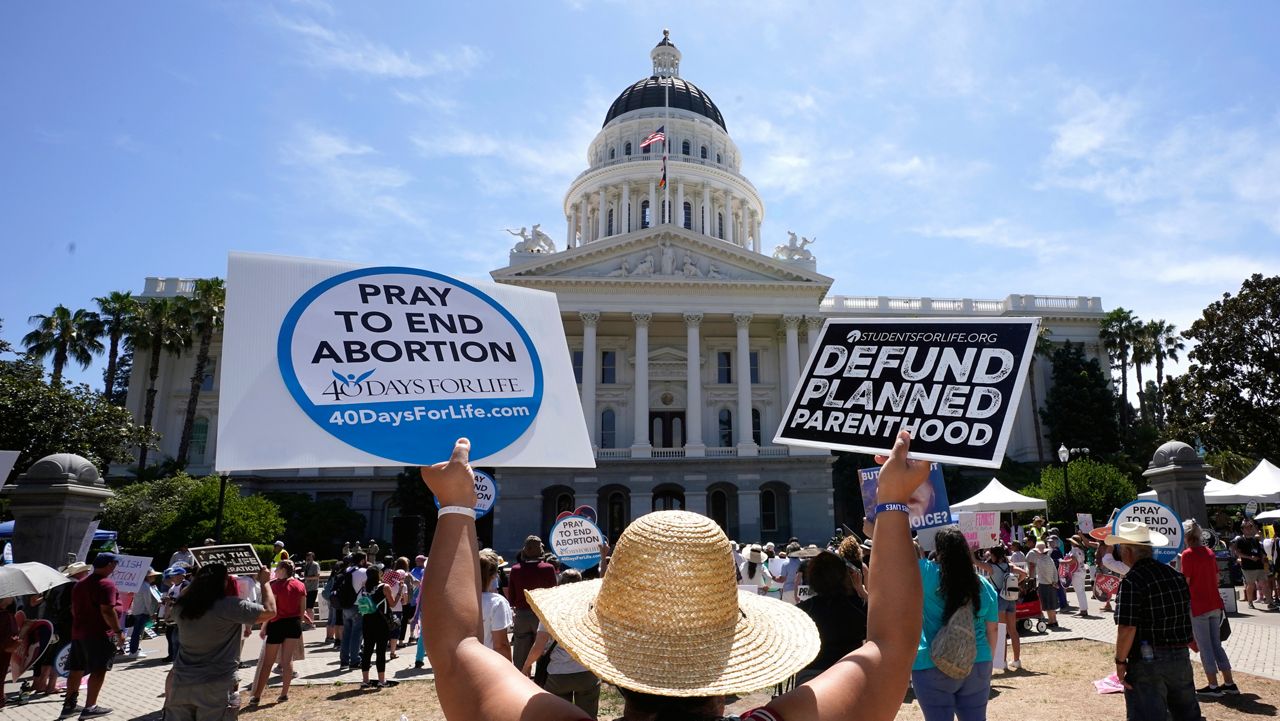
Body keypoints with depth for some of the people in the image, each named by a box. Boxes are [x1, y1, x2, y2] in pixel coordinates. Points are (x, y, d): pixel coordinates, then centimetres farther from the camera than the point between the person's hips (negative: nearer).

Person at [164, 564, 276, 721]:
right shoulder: (230, 606, -16)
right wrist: (264, 582, 0)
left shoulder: (181, 607, 2)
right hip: (216, 687, -5)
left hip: (181, 684, 5)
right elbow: (270, 611, -11)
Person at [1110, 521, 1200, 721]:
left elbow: (1127, 628, -22)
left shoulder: (1132, 581, -18)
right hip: (1181, 657, 8)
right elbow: (1187, 616, 16)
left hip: (1147, 662, -7)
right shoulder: (1176, 575, 6)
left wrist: (1120, 661, -12)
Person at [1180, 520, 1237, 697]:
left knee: (1204, 647, 2)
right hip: (1215, 604, 7)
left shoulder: (1188, 554, -13)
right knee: (1216, 644, 15)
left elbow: (1186, 583, -13)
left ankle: (1213, 686, 7)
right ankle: (1229, 683, 19)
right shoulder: (1210, 553, 8)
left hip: (1198, 607, -7)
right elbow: (1216, 579, 13)